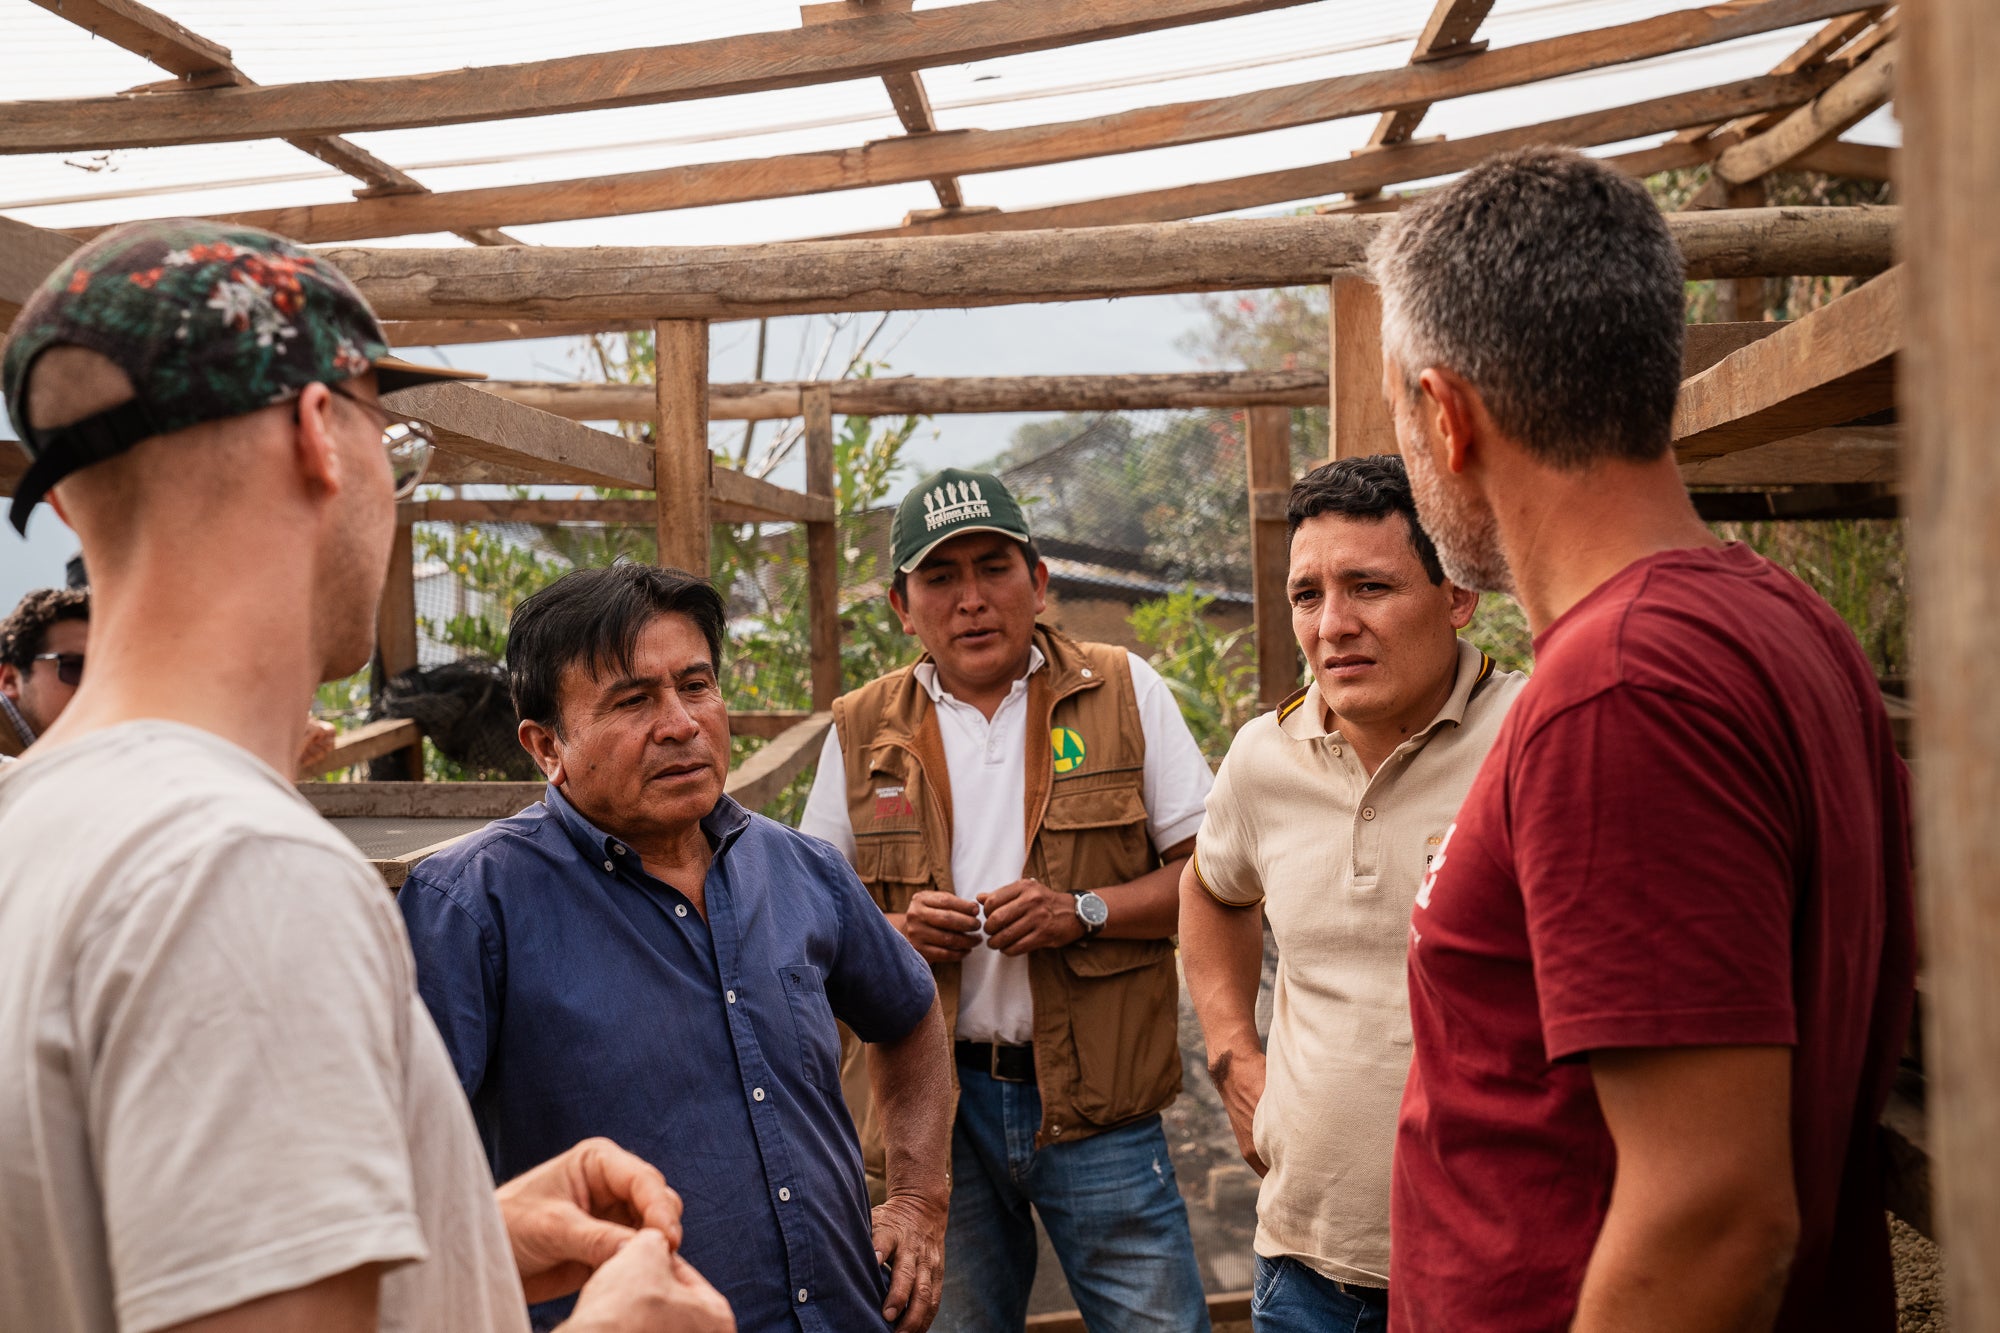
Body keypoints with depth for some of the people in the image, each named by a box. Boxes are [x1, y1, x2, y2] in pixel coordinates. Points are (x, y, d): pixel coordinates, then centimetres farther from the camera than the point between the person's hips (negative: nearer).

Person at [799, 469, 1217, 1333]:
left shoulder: (1123, 692, 0)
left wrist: (1083, 912, -16)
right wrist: (894, 930, -11)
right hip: (936, 1099, 2)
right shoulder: (862, 731, 5)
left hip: (1093, 1098, -1)